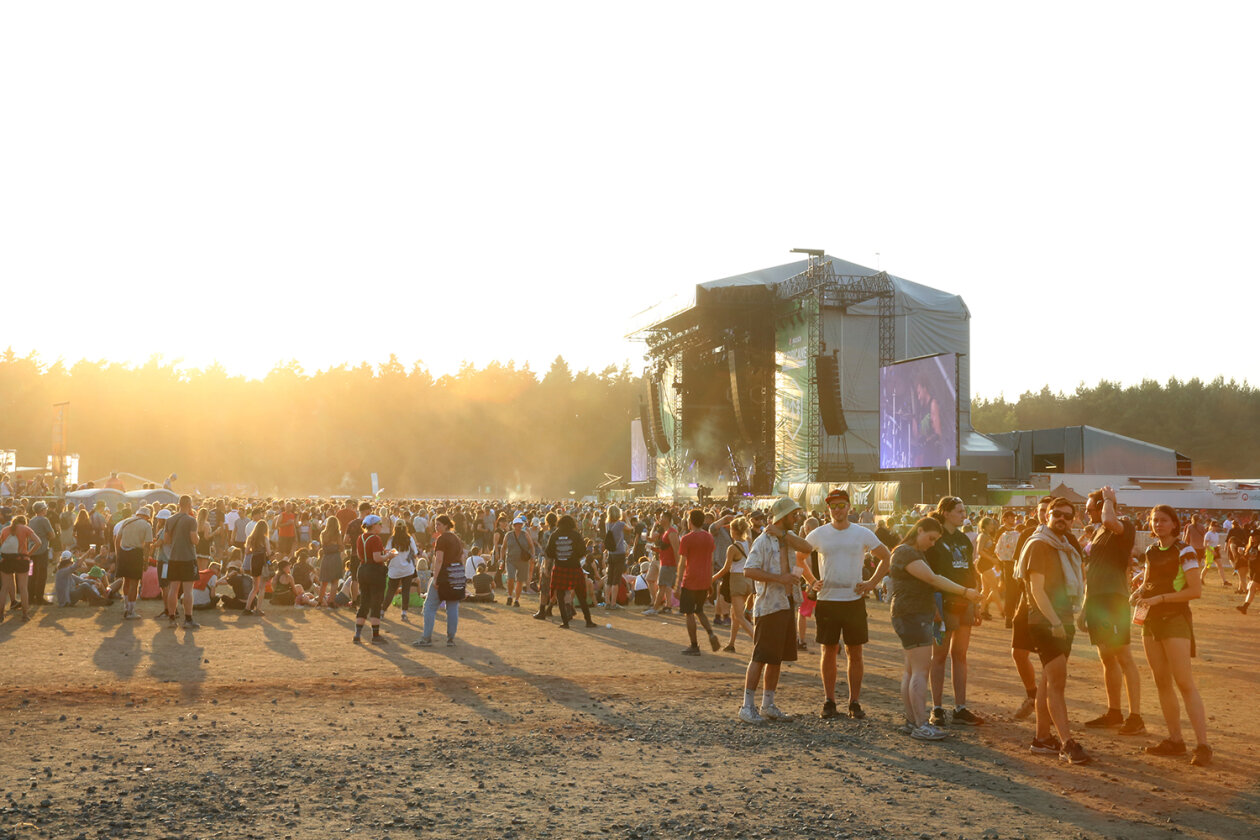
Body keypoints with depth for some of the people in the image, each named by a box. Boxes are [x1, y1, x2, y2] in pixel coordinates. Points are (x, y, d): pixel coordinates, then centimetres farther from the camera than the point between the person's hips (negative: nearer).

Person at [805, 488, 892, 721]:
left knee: (855, 653, 3)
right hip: (827, 600, 0)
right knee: (828, 651, 4)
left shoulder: (863, 534, 2)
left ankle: (855, 702, 12)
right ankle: (829, 702, 12)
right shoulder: (818, 534, 3)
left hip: (854, 600, 0)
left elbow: (887, 558, 11)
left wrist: (872, 583, 1)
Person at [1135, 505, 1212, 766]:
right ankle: (1175, 740, 15)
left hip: (1175, 619, -7)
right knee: (1162, 683, 8)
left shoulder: (1184, 552, -9)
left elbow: (1196, 590, -15)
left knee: (1184, 683, -13)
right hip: (1151, 620, 7)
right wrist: (1139, 593, 3)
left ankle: (1203, 745, -12)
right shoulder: (1150, 551, 11)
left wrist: (1160, 598, -19)